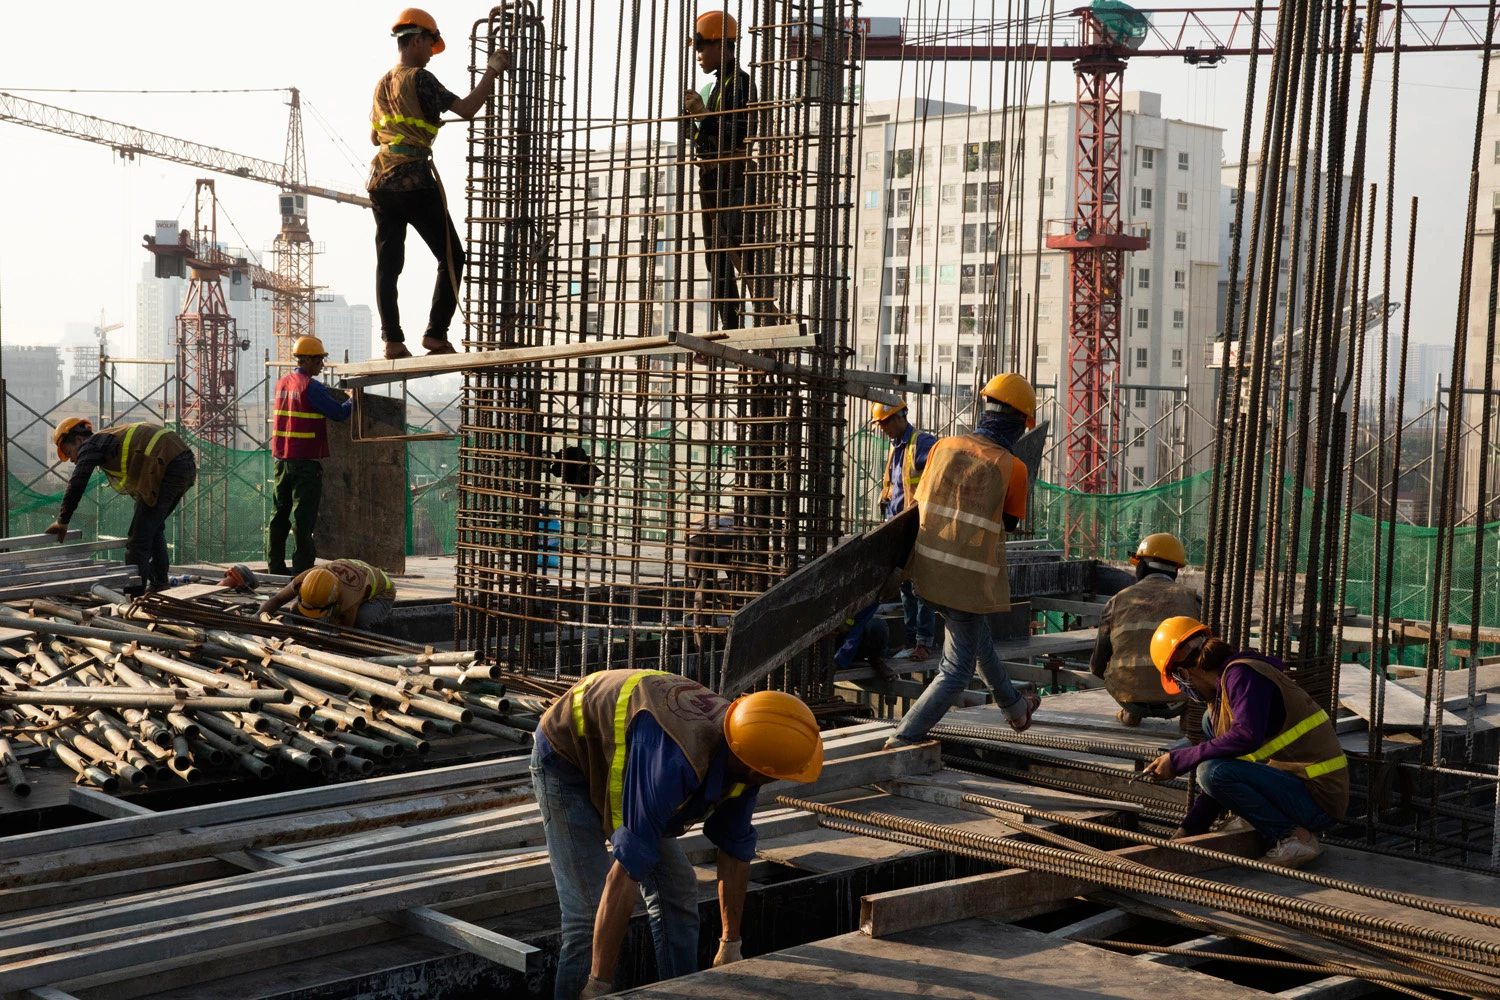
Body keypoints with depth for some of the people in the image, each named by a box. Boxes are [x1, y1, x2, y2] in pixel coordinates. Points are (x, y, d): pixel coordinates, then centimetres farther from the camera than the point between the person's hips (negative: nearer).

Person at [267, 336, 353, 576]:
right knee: (303, 517, -5)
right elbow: (340, 412, -13)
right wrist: (354, 399, 4)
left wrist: (328, 393, 23)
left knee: (279, 514, 12)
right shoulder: (311, 387, -13)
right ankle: (302, 568, -4)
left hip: (282, 459, 8)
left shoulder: (282, 383, 11)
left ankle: (275, 567, 15)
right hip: (306, 460, -7)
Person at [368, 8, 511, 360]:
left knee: (388, 263, 5)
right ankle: (436, 334, -7)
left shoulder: (382, 84, 18)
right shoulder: (420, 79, -5)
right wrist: (493, 71, -6)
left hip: (381, 181, 8)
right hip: (414, 178, -8)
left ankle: (392, 341, 1)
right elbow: (467, 108, -14)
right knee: (451, 256, 1)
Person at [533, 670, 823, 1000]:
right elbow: (624, 873, -42)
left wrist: (731, 945, 7)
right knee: (590, 909, -16)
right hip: (566, 760, -8)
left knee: (677, 889, 4)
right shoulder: (677, 761, -43)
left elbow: (735, 849, -1)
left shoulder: (744, 759, -18)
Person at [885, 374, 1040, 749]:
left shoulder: (943, 447, -1)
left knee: (979, 638, 30)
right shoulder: (1012, 467, -11)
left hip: (929, 570, 6)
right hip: (971, 581, -6)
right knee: (956, 673, 5)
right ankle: (902, 741, -5)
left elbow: (920, 504, 8)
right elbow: (1009, 524, 2)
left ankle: (1014, 707, 51)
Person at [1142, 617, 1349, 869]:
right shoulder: (1220, 694, 17)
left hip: (1318, 800, -10)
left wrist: (1178, 760, -23)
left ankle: (1296, 838, -12)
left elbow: (1247, 736, -31)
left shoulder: (1241, 674, -13)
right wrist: (1189, 828, 20)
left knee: (1213, 772, -26)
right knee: (1212, 723, 18)